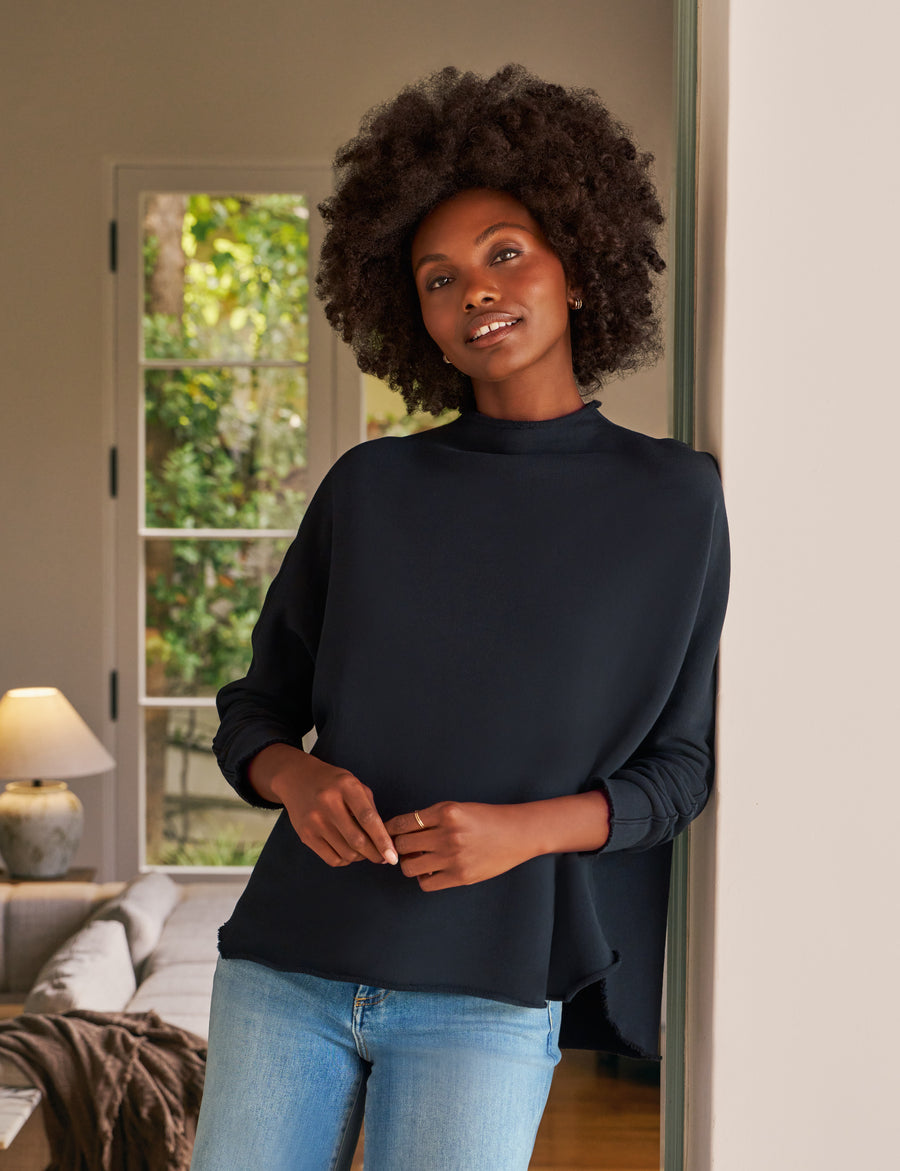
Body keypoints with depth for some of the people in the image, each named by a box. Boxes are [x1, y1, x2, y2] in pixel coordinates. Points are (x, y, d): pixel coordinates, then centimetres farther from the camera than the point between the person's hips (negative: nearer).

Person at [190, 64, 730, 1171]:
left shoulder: (675, 500, 2)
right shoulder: (369, 487, 7)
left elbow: (682, 764, 5)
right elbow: (255, 709, 13)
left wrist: (527, 827, -12)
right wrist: (297, 778, -9)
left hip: (489, 994, -2)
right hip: (287, 965, 2)